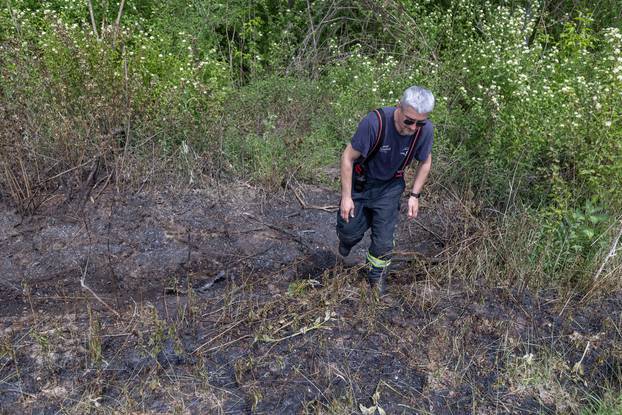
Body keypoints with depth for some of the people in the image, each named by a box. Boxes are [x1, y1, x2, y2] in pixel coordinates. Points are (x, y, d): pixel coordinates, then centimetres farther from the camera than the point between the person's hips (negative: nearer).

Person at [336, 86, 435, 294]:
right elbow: (348, 157, -22)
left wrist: (414, 195, -4)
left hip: (390, 186, 2)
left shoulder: (425, 130, -22)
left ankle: (377, 277, 30)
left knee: (384, 240, 2)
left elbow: (425, 162, 0)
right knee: (350, 229, 7)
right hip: (360, 182, -2)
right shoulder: (375, 122, -33)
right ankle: (347, 238, 47)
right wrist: (346, 196, -19)